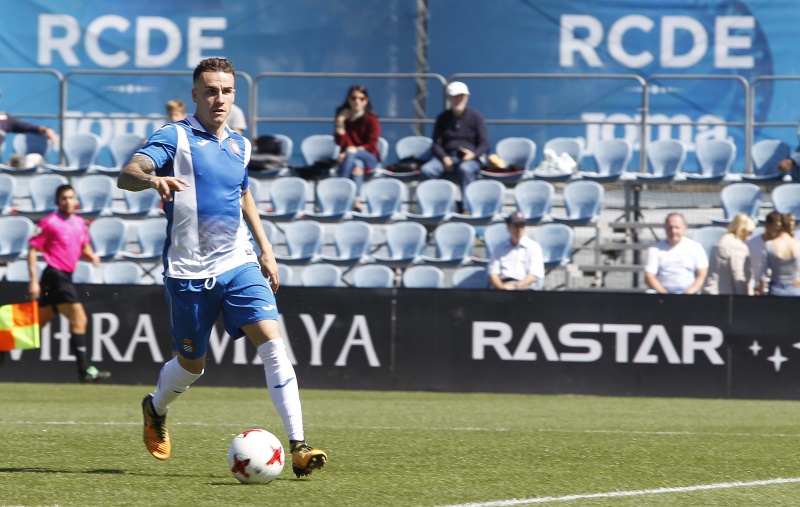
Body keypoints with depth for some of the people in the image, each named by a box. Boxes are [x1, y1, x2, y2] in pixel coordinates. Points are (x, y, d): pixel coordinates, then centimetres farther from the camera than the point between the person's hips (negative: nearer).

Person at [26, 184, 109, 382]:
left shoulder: (80, 223, 12)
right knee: (79, 319, -12)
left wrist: (91, 255, 2)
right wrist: (33, 280, -13)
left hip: (65, 277, 8)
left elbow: (84, 247, 27)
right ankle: (84, 370, -11)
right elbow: (33, 249, -7)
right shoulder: (50, 222, -8)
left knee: (37, 323, 12)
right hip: (56, 275, -8)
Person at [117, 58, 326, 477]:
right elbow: (126, 176, -22)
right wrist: (153, 179, -45)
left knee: (272, 343, -15)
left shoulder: (239, 145, 12)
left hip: (238, 265, 4)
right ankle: (155, 409, 45)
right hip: (188, 272, -4)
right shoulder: (175, 137, -7)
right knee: (192, 364, 10)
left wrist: (266, 250, 24)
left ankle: (297, 446, -19)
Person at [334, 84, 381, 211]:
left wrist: (355, 150, -21)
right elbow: (340, 142, -4)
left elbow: (372, 144, -8)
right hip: (347, 157, 1)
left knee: (351, 155, -35)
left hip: (368, 157, -1)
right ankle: (356, 201, -48)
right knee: (357, 164, -35)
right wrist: (340, 123, -16)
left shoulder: (370, 118, -4)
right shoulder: (343, 116, 3)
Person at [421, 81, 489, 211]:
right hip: (447, 157, 2)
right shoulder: (443, 117, 15)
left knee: (465, 169, -40)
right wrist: (445, 159, -11)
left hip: (469, 158, -2)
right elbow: (436, 143, 10)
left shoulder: (475, 116, 8)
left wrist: (473, 154, -20)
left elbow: (484, 144, 2)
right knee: (426, 170, -29)